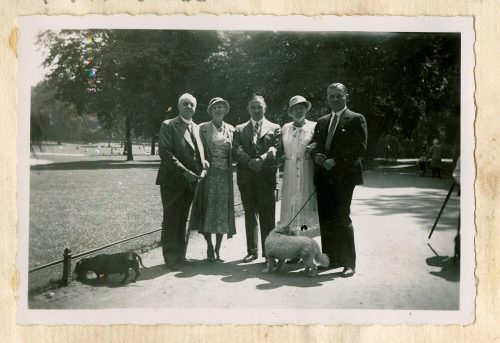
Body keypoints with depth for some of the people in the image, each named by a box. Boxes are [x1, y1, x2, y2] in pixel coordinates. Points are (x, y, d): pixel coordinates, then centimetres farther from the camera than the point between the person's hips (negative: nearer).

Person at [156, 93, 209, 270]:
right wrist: (185, 172, -17)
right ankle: (171, 259, 8)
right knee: (171, 221, -1)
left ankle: (180, 256, 20)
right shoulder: (168, 126, -3)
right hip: (173, 181, -5)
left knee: (182, 220, 12)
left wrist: (203, 169, -2)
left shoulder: (197, 128, 15)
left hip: (191, 182, 5)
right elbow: (165, 153, -12)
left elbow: (200, 152, 19)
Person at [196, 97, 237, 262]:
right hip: (209, 175, -3)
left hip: (225, 176, 3)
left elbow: (233, 153, 13)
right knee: (208, 211, -1)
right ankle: (210, 248, 12)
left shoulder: (231, 129, 11)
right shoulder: (203, 128, 2)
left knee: (222, 213, 4)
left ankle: (217, 250, 13)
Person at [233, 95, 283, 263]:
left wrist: (262, 159, -19)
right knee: (250, 214, 7)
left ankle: (268, 251, 1)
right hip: (246, 177, 2)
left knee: (267, 215, -4)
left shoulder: (274, 128, 11)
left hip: (266, 176, -2)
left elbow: (277, 148, -2)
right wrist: (250, 162, -15)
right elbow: (237, 150, 1)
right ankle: (252, 251, 14)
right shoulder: (239, 129, 16)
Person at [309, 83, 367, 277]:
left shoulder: (356, 119, 1)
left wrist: (335, 161, -15)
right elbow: (314, 144, 20)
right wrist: (316, 155, -3)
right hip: (324, 176, 6)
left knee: (342, 219, -8)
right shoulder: (322, 121, 20)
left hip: (344, 176, -6)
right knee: (326, 219, 4)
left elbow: (360, 148, -8)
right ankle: (331, 259, 13)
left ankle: (348, 263, 0)